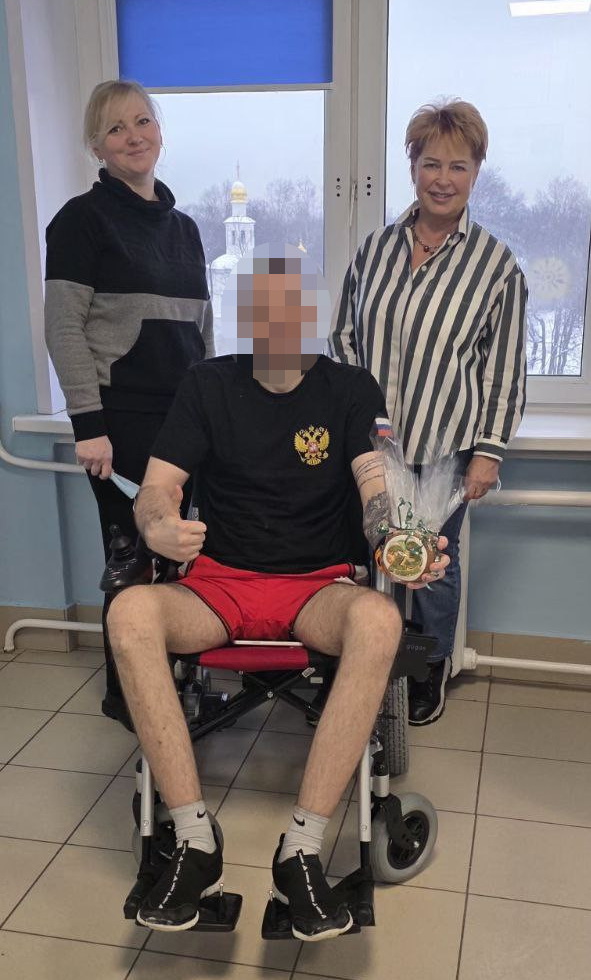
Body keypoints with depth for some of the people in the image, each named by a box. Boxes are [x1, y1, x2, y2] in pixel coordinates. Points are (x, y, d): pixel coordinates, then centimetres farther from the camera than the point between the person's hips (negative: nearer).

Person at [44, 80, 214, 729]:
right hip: (124, 418, -6)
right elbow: (64, 328, -9)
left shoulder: (182, 226, 16)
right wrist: (88, 425, -15)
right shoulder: (84, 218, -2)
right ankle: (126, 695, 18)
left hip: (186, 416, 6)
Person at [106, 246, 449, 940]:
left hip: (318, 584, -1)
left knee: (378, 617, -35)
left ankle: (302, 849, -26)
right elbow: (155, 489, 0)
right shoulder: (209, 385, 7)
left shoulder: (350, 389, 5)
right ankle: (195, 843, -21)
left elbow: (377, 490, -7)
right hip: (219, 581, 1)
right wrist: (160, 527, -25)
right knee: (129, 610, -31)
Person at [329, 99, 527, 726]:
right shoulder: (376, 248, 7)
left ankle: (430, 675, 32)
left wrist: (489, 451, -6)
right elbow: (343, 336, 11)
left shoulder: (496, 265, -2)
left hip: (443, 448, -2)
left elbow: (506, 368, -2)